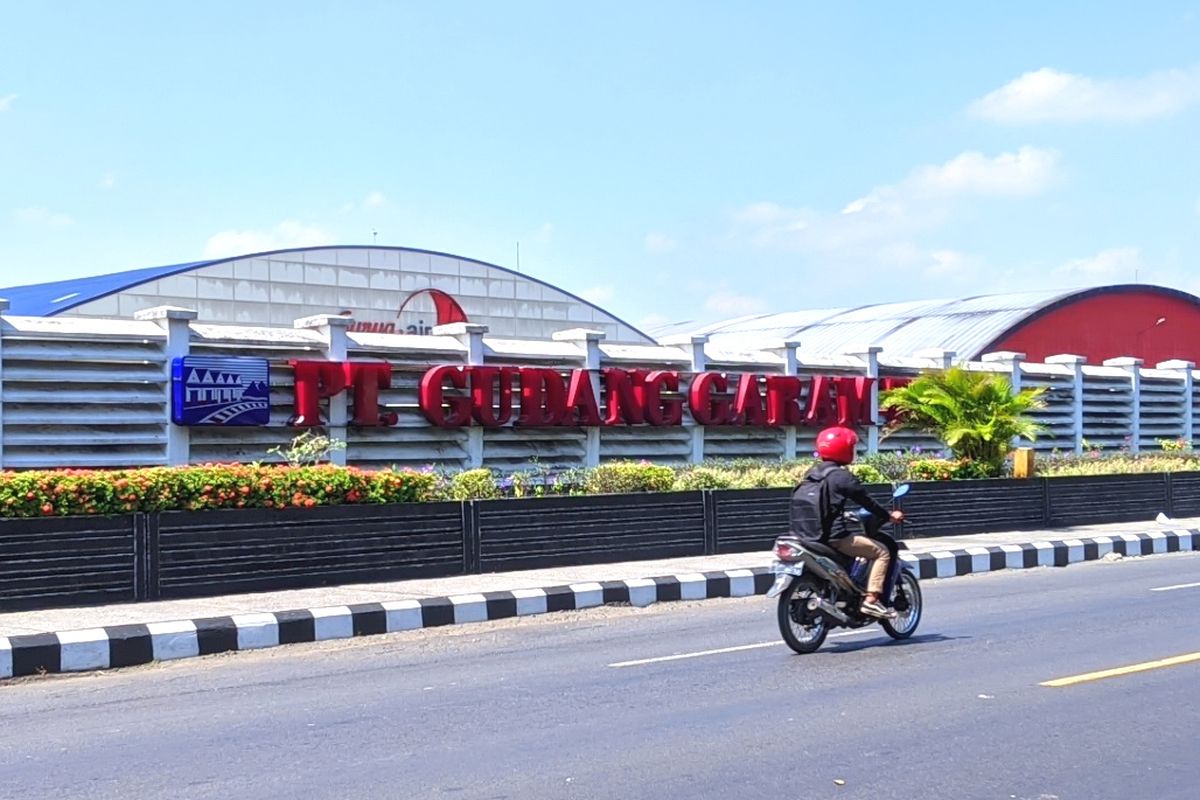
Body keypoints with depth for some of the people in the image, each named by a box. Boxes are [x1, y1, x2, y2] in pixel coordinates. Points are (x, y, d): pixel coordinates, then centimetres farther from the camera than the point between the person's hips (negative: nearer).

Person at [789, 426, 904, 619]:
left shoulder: (811, 473, 13)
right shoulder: (841, 476, -11)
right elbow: (866, 500, -7)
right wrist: (889, 516, 7)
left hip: (807, 536, 8)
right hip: (834, 537, -8)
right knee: (882, 552, 2)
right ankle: (871, 599, -8)